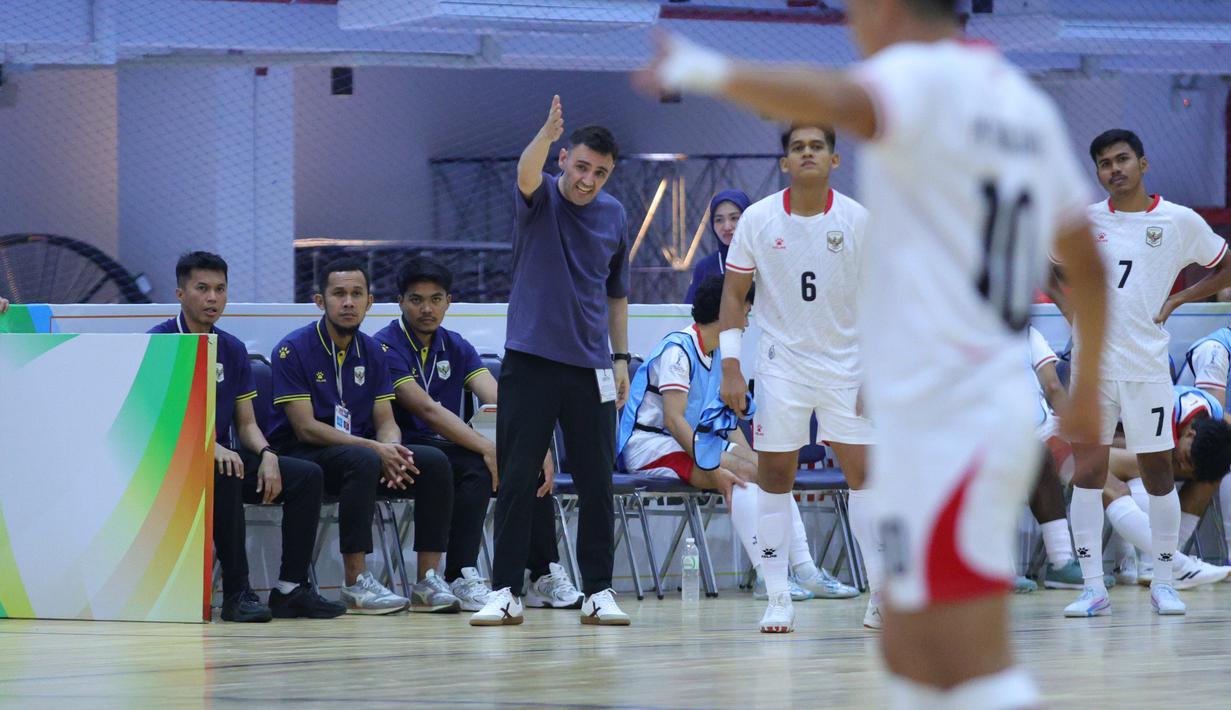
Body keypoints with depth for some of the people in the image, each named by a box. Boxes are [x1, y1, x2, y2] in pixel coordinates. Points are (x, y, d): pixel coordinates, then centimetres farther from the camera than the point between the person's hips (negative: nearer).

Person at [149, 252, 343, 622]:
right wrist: (210, 447, -29)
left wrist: (267, 455, -9)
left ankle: (291, 588, -11)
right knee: (224, 476, -38)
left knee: (307, 476, -11)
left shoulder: (232, 349, 12)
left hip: (223, 456, 7)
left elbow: (246, 423, 13)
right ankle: (237, 593, -34)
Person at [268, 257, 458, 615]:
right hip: (302, 458, -6)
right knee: (363, 460, -37)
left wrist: (393, 450, -19)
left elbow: (385, 420, 7)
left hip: (360, 451, 6)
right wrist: (375, 449, -23)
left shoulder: (372, 351, 10)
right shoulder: (293, 350, -9)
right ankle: (356, 584, -34)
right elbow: (306, 428, -15)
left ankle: (428, 580, -16)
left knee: (434, 462, -17)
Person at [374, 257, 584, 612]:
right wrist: (485, 447, -30)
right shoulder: (386, 346, -9)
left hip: (447, 448, 7)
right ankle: (461, 579, -30)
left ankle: (545, 576, -12)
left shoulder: (456, 347, 12)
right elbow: (426, 409, -21)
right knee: (477, 470, -32)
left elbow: (497, 401, -2)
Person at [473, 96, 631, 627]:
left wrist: (620, 357, 12)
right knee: (516, 479, -4)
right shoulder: (541, 198, -4)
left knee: (597, 484, 2)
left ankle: (598, 592, 9)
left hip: (590, 368, 3)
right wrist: (547, 134, -50)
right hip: (530, 361, -3)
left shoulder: (615, 216, 8)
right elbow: (527, 172, -29)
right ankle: (506, 591, 1)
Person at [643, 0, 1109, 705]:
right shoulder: (1030, 105, 15)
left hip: (946, 427, -9)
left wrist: (716, 72, -26)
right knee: (909, 649, 16)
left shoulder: (926, 76, -10)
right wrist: (1087, 386, 34)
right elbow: (1087, 263, 22)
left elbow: (839, 103, -35)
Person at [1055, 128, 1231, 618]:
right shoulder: (1085, 221, 5)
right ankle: (1093, 588, -2)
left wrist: (1176, 301, 0)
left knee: (1158, 474, 3)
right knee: (1087, 473, -4)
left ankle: (1163, 585, 13)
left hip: (1147, 366, -1)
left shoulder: (1179, 221, 1)